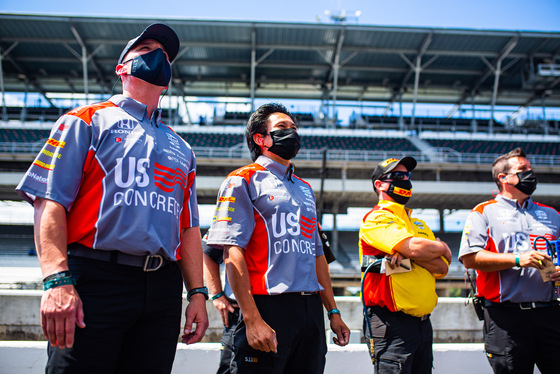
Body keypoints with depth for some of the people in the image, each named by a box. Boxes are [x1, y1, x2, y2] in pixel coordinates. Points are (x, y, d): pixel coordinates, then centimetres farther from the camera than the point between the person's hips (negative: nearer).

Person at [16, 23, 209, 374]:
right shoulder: (86, 121, 9)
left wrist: (197, 292, 9)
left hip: (163, 289, 5)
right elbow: (49, 202, -2)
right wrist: (57, 280, -15)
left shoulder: (180, 148, 23)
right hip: (95, 279, -4)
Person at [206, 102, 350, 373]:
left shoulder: (305, 189, 21)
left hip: (312, 309, 7)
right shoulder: (244, 181, 0)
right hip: (269, 308, -6)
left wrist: (333, 312, 18)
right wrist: (252, 319, -19)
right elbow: (232, 252, -10)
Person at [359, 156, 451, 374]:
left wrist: (408, 254, -12)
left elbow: (442, 269, 7)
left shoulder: (418, 224, 20)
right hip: (390, 321, -7)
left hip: (422, 321, 8)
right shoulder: (376, 218, -4)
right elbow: (414, 247, -20)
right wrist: (443, 248, 2)